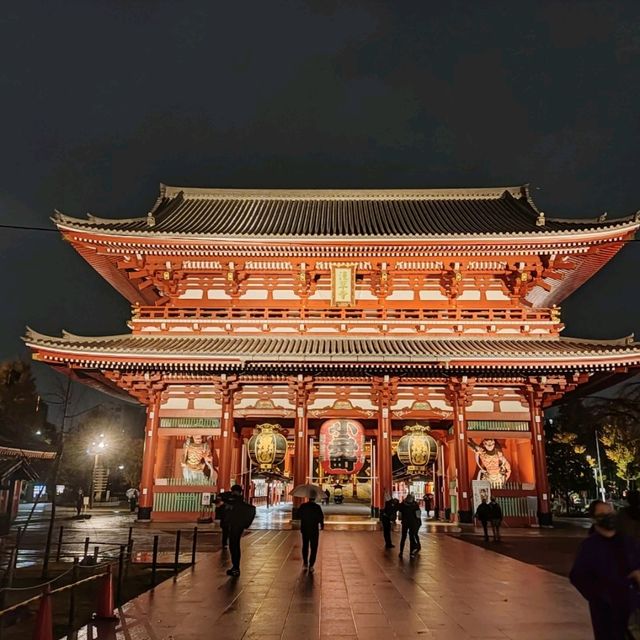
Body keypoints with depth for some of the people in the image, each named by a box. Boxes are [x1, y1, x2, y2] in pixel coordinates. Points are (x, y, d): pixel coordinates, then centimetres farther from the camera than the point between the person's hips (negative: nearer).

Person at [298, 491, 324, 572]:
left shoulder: (302, 506, -8)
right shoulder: (317, 507, -17)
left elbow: (298, 516, 0)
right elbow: (321, 518, -13)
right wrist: (322, 525, 5)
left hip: (304, 529, 3)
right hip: (314, 530, -3)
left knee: (305, 546, 22)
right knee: (313, 548, 8)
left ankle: (305, 563, 32)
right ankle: (311, 566, 5)